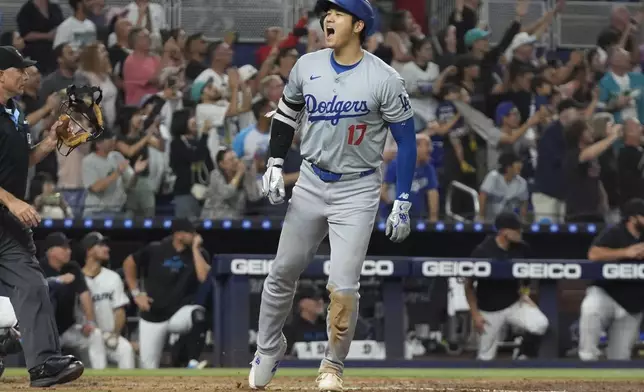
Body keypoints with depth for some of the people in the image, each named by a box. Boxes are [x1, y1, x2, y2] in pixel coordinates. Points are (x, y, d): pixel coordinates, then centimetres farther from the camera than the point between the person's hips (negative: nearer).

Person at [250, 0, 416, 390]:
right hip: (311, 182, 4)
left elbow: (406, 139, -9)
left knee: (343, 286, -10)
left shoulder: (385, 79, -14)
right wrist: (275, 164, 4)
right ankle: (268, 349, 29)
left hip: (358, 191, -4)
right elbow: (287, 112, 15)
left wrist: (402, 202, -12)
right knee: (283, 271, 9)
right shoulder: (307, 66, -1)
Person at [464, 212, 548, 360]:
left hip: (515, 303, 3)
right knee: (486, 357, 1)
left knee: (540, 324, -23)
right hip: (490, 310, -3)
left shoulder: (521, 248, -6)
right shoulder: (482, 252, -17)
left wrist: (524, 292, 0)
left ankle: (525, 358, -1)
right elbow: (469, 285, -8)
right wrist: (475, 314, -10)